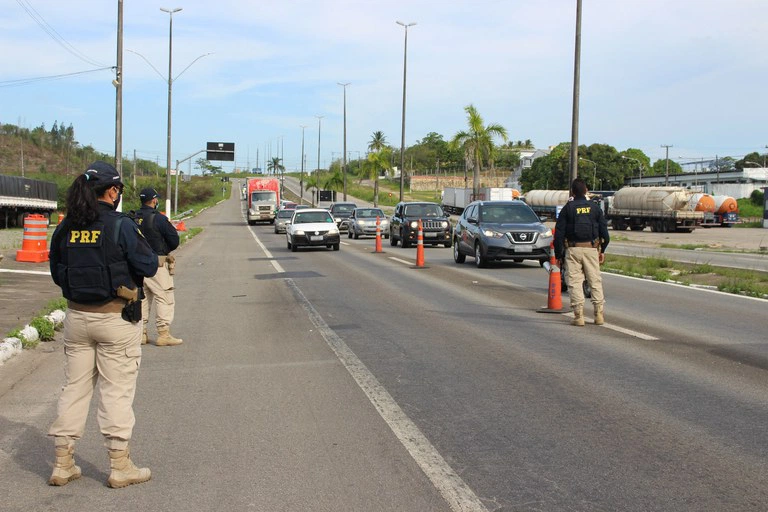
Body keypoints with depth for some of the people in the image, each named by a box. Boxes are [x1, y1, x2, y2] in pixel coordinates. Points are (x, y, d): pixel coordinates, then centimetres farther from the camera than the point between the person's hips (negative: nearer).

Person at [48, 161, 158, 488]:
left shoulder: (65, 228, 3)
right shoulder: (120, 225, -14)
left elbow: (57, 273, 11)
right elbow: (148, 266, -12)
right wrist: (144, 245, 7)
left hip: (76, 316, 5)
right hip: (116, 318, -5)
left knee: (75, 387, 14)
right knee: (117, 391, 4)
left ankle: (63, 464, 20)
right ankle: (119, 466, 12)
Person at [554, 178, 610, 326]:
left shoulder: (567, 209, 0)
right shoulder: (595, 208, 7)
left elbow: (559, 233, -2)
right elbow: (604, 231, 9)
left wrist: (558, 253, 3)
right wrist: (602, 250, 19)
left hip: (573, 249, -2)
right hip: (591, 249, 2)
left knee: (574, 282, 0)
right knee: (595, 281, 10)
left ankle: (578, 315, -5)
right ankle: (599, 314, 8)